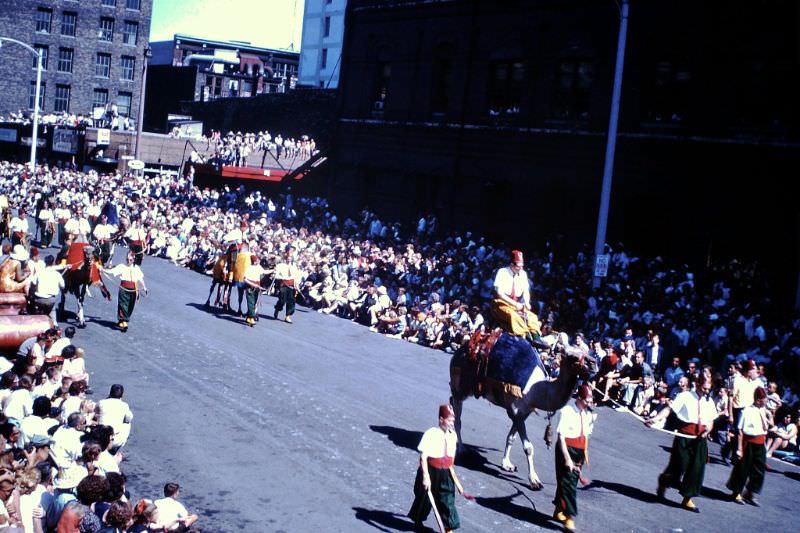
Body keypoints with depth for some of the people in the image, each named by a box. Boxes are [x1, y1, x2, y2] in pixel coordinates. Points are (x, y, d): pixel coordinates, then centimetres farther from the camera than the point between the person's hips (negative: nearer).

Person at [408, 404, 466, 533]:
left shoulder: (453, 435, 0)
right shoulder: (430, 434, -18)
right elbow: (423, 456, -18)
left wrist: (453, 474, 17)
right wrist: (426, 476, -23)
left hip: (445, 474, 4)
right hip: (431, 473, -4)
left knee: (448, 500, 1)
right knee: (425, 499, 14)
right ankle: (418, 522, 38)